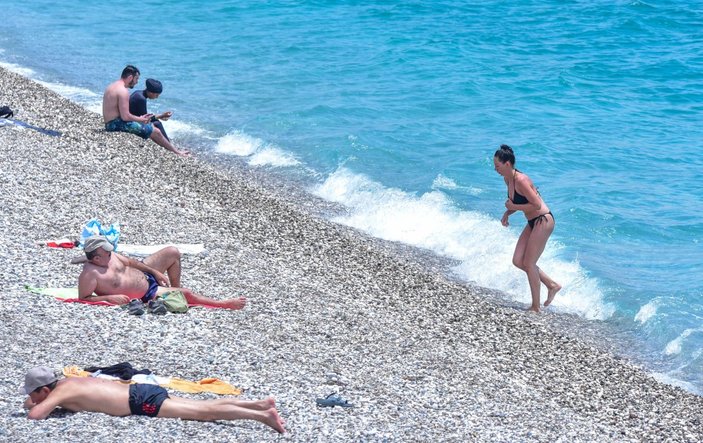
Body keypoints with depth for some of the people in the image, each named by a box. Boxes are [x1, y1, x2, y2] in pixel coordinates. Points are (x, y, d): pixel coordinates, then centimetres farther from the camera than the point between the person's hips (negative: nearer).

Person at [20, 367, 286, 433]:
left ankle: (262, 415, -22)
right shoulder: (68, 382, 20)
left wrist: (37, 406, 1)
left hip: (141, 402, -9)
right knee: (204, 406, 5)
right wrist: (34, 401, 25)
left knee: (203, 413, -15)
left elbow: (34, 415, -21)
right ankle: (260, 404, 0)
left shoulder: (59, 393, -5)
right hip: (139, 392, 9)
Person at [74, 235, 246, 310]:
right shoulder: (89, 275, -30)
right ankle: (225, 304, 1)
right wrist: (109, 298, -36)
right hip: (146, 295, -8)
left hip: (145, 274, 8)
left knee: (173, 253, 7)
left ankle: (175, 290, 24)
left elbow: (130, 262, 6)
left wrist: (155, 271, 2)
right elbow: (83, 298, -28)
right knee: (186, 294, -13)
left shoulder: (108, 256, -6)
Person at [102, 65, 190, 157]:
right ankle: (177, 152, 10)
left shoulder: (112, 86, 13)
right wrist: (141, 119, -8)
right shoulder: (123, 91, -19)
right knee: (156, 132, -5)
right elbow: (125, 117, -24)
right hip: (117, 124, -11)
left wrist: (139, 118, 10)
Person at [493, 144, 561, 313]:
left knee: (529, 263, -5)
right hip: (532, 222, 10)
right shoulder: (508, 179, 5)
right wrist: (507, 213, 1)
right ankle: (552, 285, 19)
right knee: (518, 261, 6)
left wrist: (513, 207, -18)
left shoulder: (520, 180, -24)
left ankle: (536, 308, 5)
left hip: (543, 221, -10)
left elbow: (536, 205, -25)